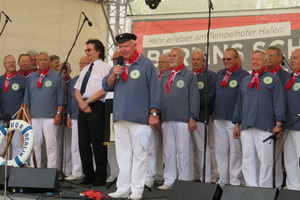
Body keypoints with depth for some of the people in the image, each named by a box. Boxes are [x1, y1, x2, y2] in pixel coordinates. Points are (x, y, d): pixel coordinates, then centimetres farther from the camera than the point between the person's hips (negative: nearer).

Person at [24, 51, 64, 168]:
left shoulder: (56, 76, 4)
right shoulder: (31, 78, 14)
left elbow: (60, 96, 1)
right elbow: (27, 97, 15)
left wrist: (58, 113, -6)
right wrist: (28, 114, 8)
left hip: (50, 117, -3)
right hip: (34, 117, 3)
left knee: (51, 144, -5)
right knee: (35, 143, 5)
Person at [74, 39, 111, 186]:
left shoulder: (105, 68, -3)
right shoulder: (85, 70, 21)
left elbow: (103, 90, -13)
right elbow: (77, 90, 16)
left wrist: (88, 101, -12)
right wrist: (81, 102, -3)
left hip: (96, 107, -8)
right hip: (83, 107, 8)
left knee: (98, 143, -5)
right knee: (83, 142, 7)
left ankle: (100, 176, 3)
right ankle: (88, 175, 14)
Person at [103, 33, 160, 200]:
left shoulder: (146, 64, -2)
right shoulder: (118, 65, 15)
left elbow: (154, 90, -3)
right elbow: (107, 86, 14)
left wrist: (153, 113, -7)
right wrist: (113, 75, -7)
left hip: (139, 118, -5)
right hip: (120, 118, 6)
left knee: (139, 155, -1)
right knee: (123, 155, 9)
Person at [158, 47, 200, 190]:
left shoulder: (189, 75, 2)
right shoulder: (165, 76, 17)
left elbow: (194, 97, -4)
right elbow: (160, 97, 18)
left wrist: (193, 118, -10)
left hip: (183, 119, -5)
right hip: (166, 119, 5)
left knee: (184, 151, -2)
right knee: (168, 151, 7)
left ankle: (185, 181, 4)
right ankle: (169, 181, 13)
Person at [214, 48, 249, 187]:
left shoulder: (244, 75, -4)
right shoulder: (219, 75, 14)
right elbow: (213, 93, 22)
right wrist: (214, 110, 16)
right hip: (219, 118, 6)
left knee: (235, 150, 0)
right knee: (221, 150, 8)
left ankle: (234, 181, 8)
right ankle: (223, 180, 16)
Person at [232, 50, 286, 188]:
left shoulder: (273, 79, 4)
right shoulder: (245, 80, 19)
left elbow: (279, 102, -1)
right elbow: (239, 102, 21)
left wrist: (278, 124, -9)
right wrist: (237, 124, 16)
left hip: (265, 126, -5)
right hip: (246, 127, 5)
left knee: (265, 159, -3)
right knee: (248, 159, 5)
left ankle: (264, 188, 5)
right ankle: (251, 186, 12)